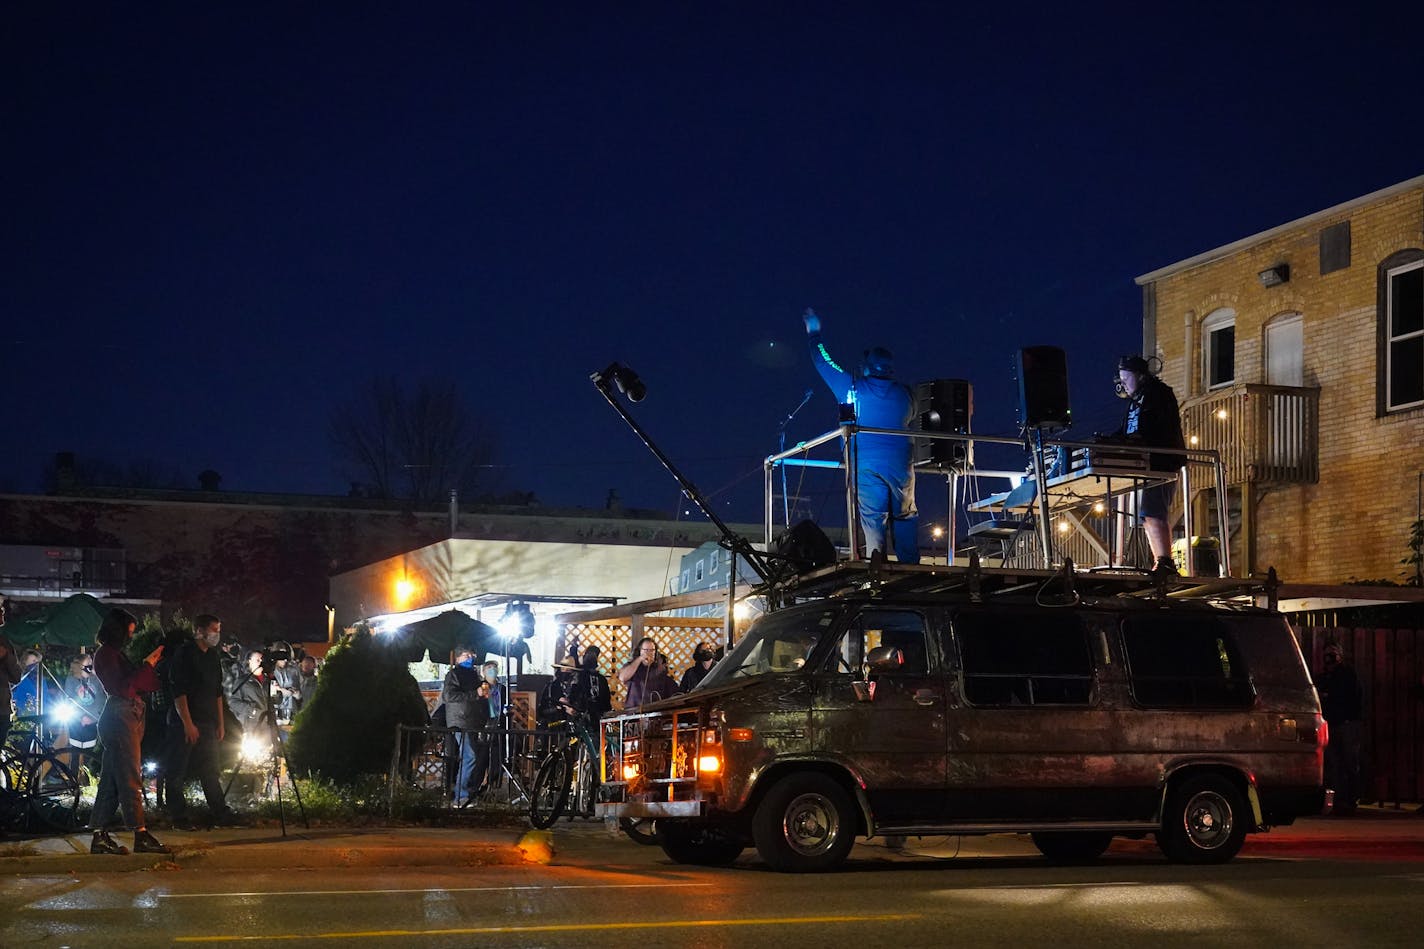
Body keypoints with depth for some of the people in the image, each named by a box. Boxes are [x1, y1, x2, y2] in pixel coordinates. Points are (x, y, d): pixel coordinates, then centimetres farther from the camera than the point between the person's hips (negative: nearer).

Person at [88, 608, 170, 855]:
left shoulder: (115, 654, 21)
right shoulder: (106, 654, -8)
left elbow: (139, 685, 19)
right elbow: (122, 687, -17)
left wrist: (150, 663, 15)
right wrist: (146, 666, -13)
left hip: (129, 717, 10)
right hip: (120, 716, -10)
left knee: (112, 779, 8)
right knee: (130, 778, -11)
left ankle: (100, 837, 9)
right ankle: (141, 836, -13)